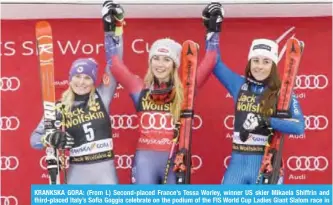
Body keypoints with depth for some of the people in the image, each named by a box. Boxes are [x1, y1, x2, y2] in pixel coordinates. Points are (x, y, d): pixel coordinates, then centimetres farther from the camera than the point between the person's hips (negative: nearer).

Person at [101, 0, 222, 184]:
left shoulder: (184, 91, 4)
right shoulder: (140, 89, 5)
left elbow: (207, 64, 1)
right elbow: (115, 66, 1)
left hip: (175, 160, 0)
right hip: (145, 159, 0)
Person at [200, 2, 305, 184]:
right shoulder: (240, 85, 6)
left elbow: (299, 126, -14)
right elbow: (214, 62, 12)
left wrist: (266, 122, -24)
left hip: (267, 164, -3)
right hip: (238, 162, 3)